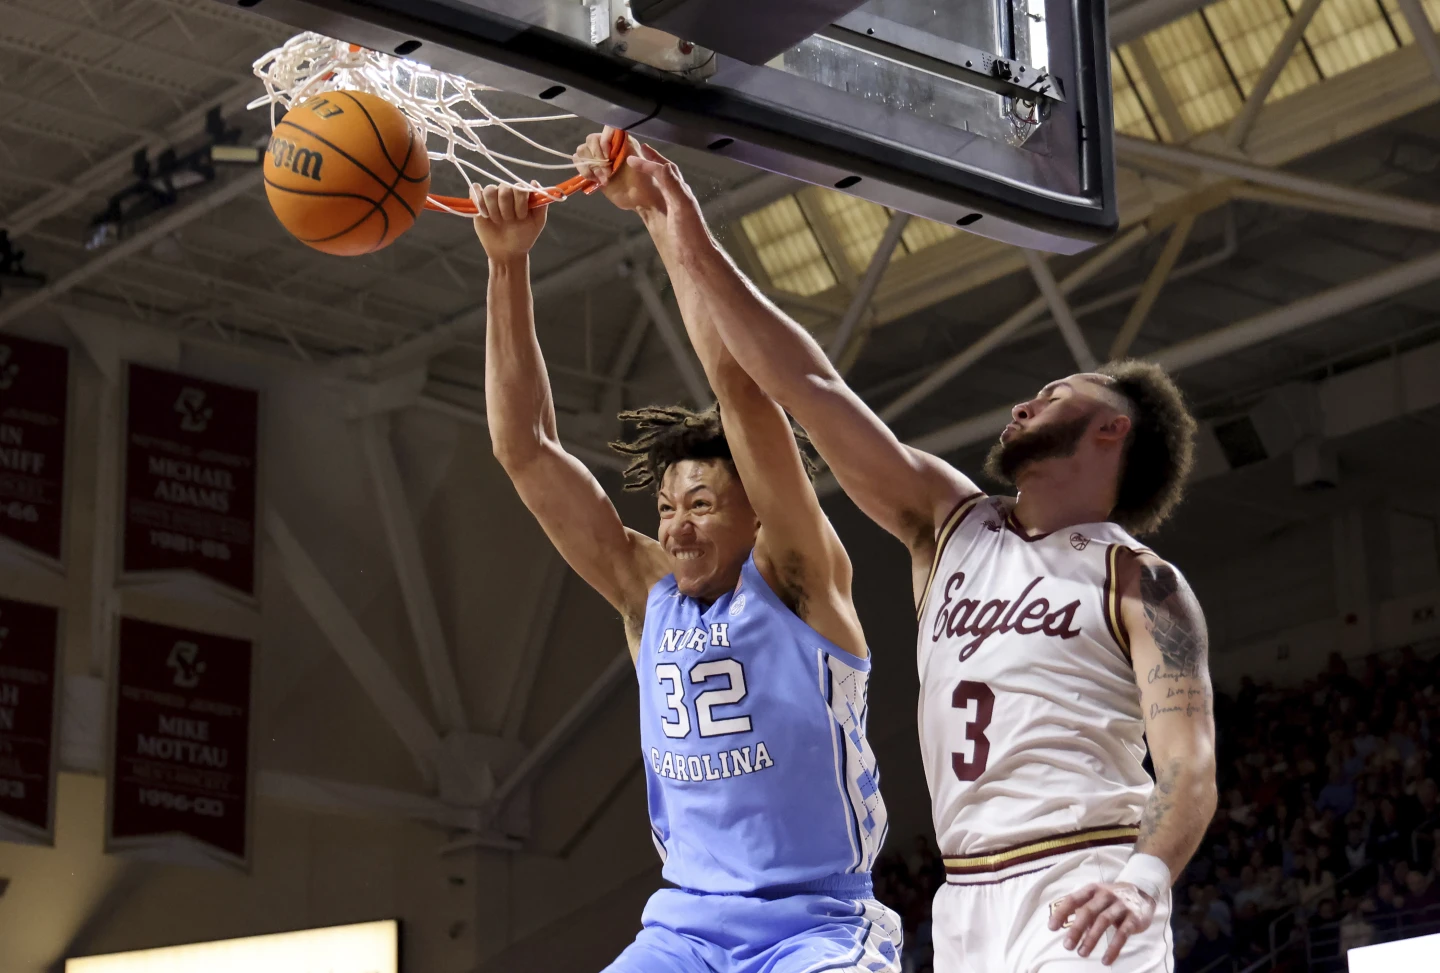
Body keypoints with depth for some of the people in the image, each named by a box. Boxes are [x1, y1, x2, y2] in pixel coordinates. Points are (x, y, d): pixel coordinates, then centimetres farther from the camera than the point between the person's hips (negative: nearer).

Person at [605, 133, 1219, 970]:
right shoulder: (952, 525, 18)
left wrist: (1147, 874, -31)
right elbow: (812, 386, 13)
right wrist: (699, 251, 9)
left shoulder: (1141, 583, 2)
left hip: (1080, 899, -6)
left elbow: (1190, 764, -10)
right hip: (966, 900, 6)